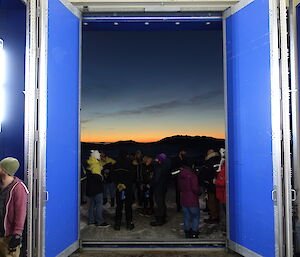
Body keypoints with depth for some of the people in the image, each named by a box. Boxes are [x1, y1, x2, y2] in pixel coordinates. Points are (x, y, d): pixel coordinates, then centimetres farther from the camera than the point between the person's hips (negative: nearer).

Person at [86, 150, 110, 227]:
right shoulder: (96, 164, -16)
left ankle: (91, 220, 21)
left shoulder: (89, 164, 12)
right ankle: (100, 222, -2)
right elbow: (96, 176, -25)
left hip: (90, 188, 9)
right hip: (96, 188, -9)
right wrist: (101, 178, -7)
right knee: (99, 204, -5)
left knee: (92, 204, 14)